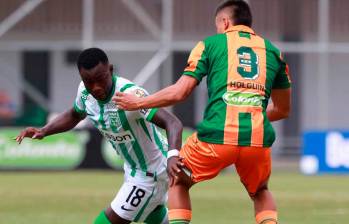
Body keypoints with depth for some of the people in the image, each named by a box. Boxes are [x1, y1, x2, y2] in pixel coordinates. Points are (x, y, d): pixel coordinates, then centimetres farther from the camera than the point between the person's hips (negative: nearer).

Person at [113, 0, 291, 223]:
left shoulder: (210, 44, 11)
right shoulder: (273, 51, 18)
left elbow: (179, 92, 4)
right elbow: (283, 109, 24)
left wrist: (138, 103, 16)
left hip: (216, 138, -2)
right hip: (258, 139, 2)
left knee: (178, 182, 24)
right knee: (261, 193, 31)